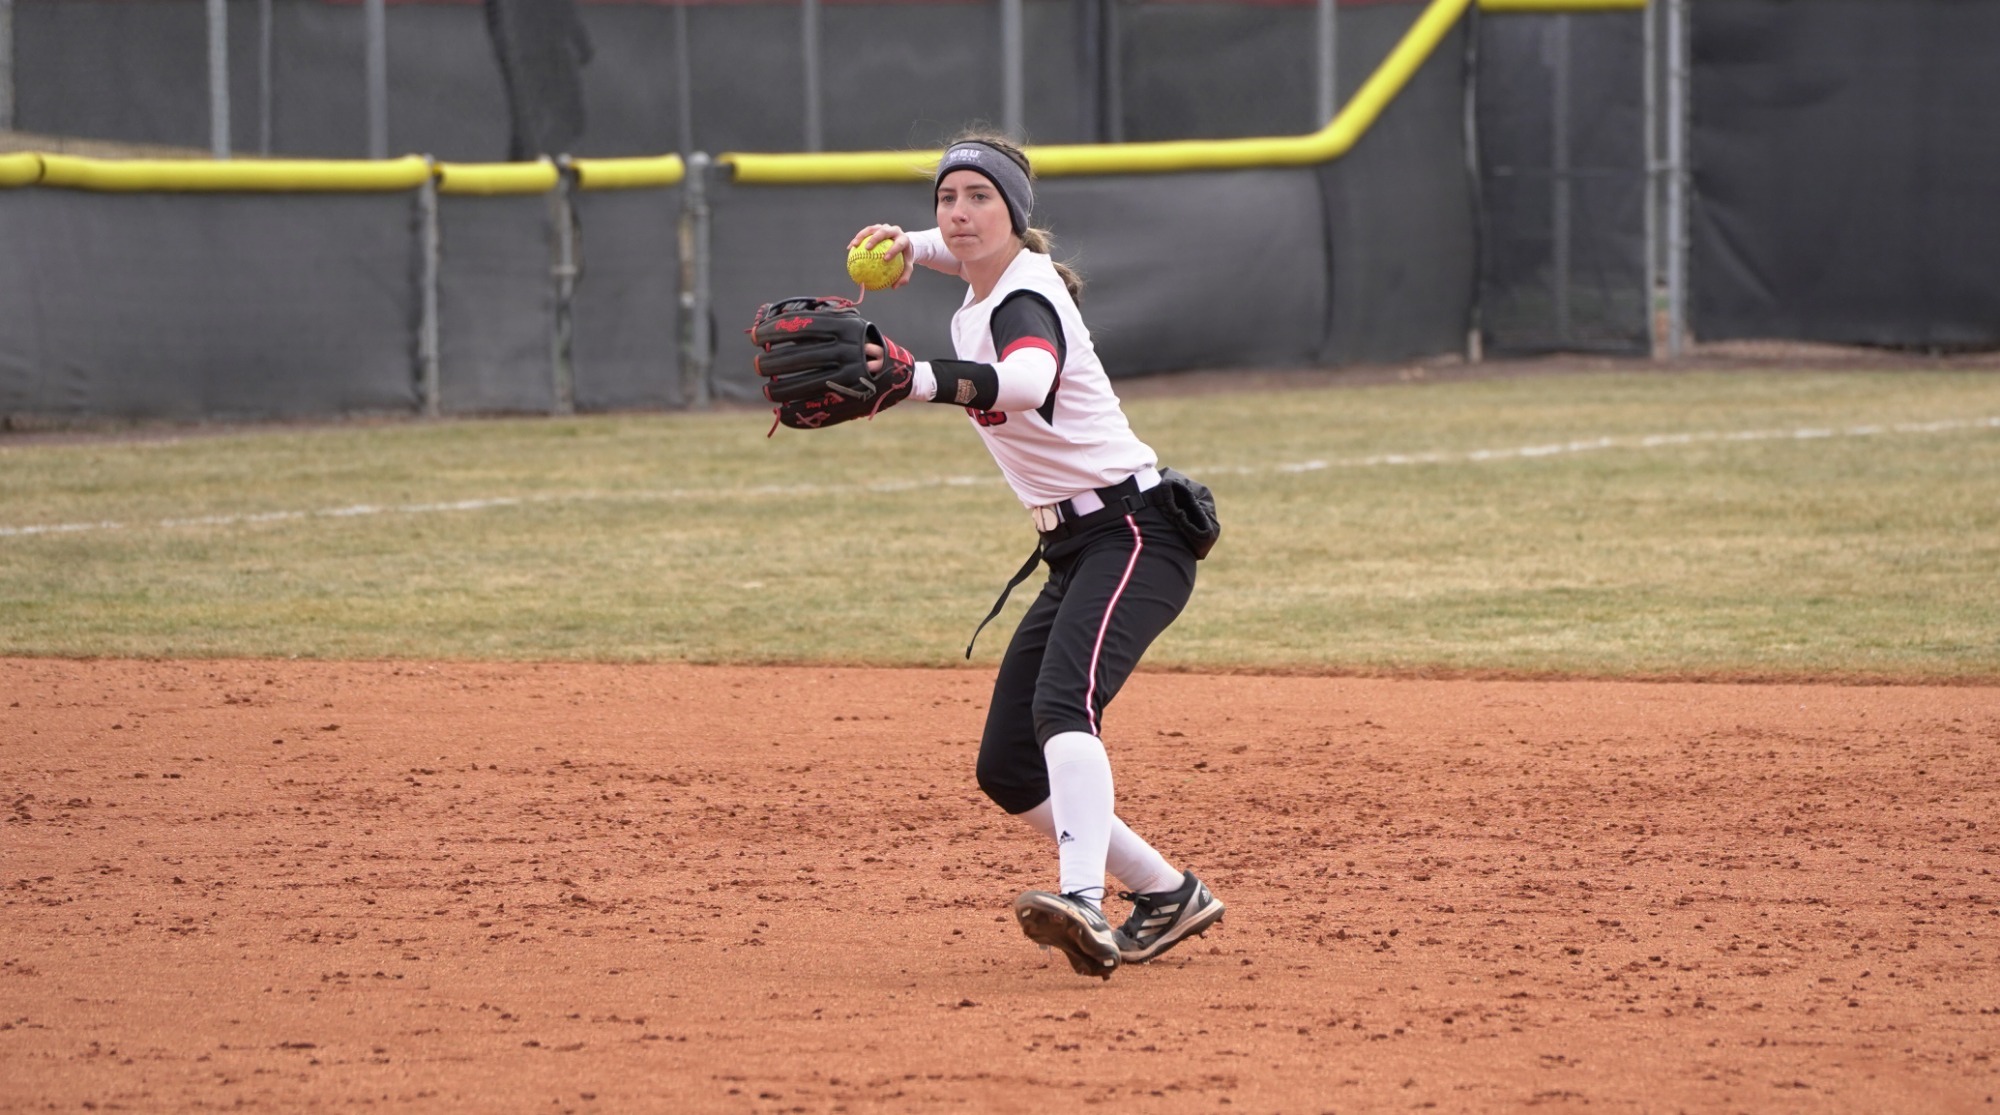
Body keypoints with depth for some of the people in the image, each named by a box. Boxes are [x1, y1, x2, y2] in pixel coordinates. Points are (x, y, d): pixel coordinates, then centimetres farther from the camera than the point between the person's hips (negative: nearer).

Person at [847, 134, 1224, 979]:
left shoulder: (1023, 302, -17)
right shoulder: (987, 280, 10)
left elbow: (1028, 381, -43)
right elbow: (964, 248, 38)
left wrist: (923, 381, -60)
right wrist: (912, 246, 15)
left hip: (1135, 536, -10)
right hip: (1076, 553, 10)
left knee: (1064, 702, -35)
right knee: (1008, 769, 7)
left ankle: (1084, 900, -55)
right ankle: (1167, 896, 18)